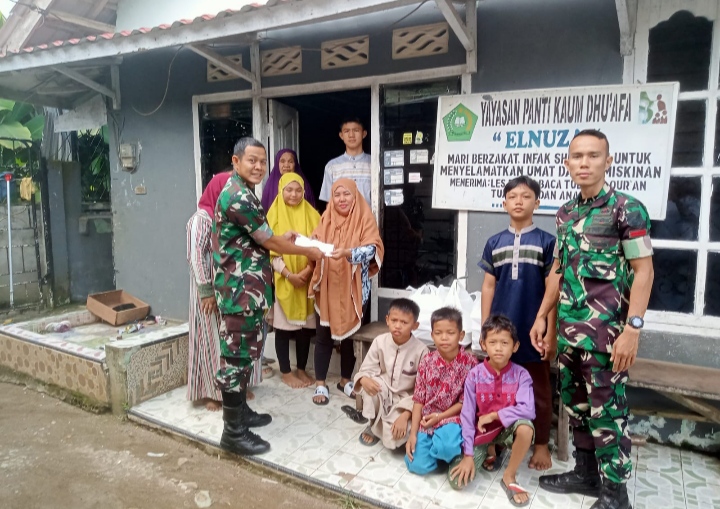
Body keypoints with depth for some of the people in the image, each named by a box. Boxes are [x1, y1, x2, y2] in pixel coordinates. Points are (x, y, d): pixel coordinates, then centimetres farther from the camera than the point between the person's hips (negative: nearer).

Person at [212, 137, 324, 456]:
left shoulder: (242, 193, 15)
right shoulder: (238, 196, -18)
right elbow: (269, 242, -14)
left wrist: (282, 238, 18)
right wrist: (308, 251, -2)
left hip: (247, 291, 11)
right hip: (240, 292, -11)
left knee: (245, 354, 18)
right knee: (236, 357, -3)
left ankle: (240, 411, 32)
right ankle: (233, 432, 7)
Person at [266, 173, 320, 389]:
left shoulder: (312, 215, 6)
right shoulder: (274, 215, -1)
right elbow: (270, 251, -6)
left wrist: (308, 270, -12)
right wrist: (289, 274, -15)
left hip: (307, 280, 3)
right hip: (282, 281, -2)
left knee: (305, 325, 8)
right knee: (283, 326, 4)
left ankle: (302, 369, 23)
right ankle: (286, 372, 17)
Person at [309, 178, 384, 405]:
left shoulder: (365, 219, -5)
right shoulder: (327, 219, 5)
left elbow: (372, 249, -18)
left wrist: (348, 253, -34)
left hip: (354, 289, -1)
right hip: (328, 287, 2)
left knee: (350, 335, 11)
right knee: (324, 336, 5)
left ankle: (346, 380, 29)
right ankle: (320, 384, 18)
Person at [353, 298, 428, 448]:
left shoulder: (421, 350, -19)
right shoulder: (379, 341, -12)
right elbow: (367, 370, -8)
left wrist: (405, 415, -24)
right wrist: (364, 379, -33)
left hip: (406, 400, -3)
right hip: (383, 393, 3)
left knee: (393, 439, -25)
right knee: (370, 383, -31)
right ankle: (374, 424, -4)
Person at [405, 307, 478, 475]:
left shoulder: (469, 363, -11)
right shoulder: (427, 361, -4)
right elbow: (419, 399, -1)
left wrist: (440, 416, -14)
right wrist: (413, 433, -7)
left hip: (453, 418, -3)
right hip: (427, 419, 3)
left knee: (445, 446, -34)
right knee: (418, 465, -11)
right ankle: (436, 447, 19)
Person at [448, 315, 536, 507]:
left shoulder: (521, 375, -14)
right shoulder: (474, 375, -14)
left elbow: (528, 410, -28)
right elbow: (467, 415, -12)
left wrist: (492, 415, -24)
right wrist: (468, 454, -15)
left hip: (507, 429, 0)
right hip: (480, 432, 1)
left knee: (525, 427, -36)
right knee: (457, 479, -14)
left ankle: (509, 477, -10)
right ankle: (487, 451, 18)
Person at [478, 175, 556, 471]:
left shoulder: (546, 242, -3)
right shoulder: (494, 243, 5)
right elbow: (489, 286, 7)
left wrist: (551, 333, -7)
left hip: (533, 330, -2)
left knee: (539, 391, 11)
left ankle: (541, 445, 28)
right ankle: (493, 443, 26)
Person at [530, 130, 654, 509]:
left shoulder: (627, 208, -8)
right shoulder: (565, 213, 10)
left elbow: (643, 271, -11)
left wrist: (632, 329, -17)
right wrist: (542, 316, 13)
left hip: (606, 330, -6)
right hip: (568, 328, 7)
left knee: (606, 410, 2)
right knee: (575, 404, 16)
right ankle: (586, 472, 33)